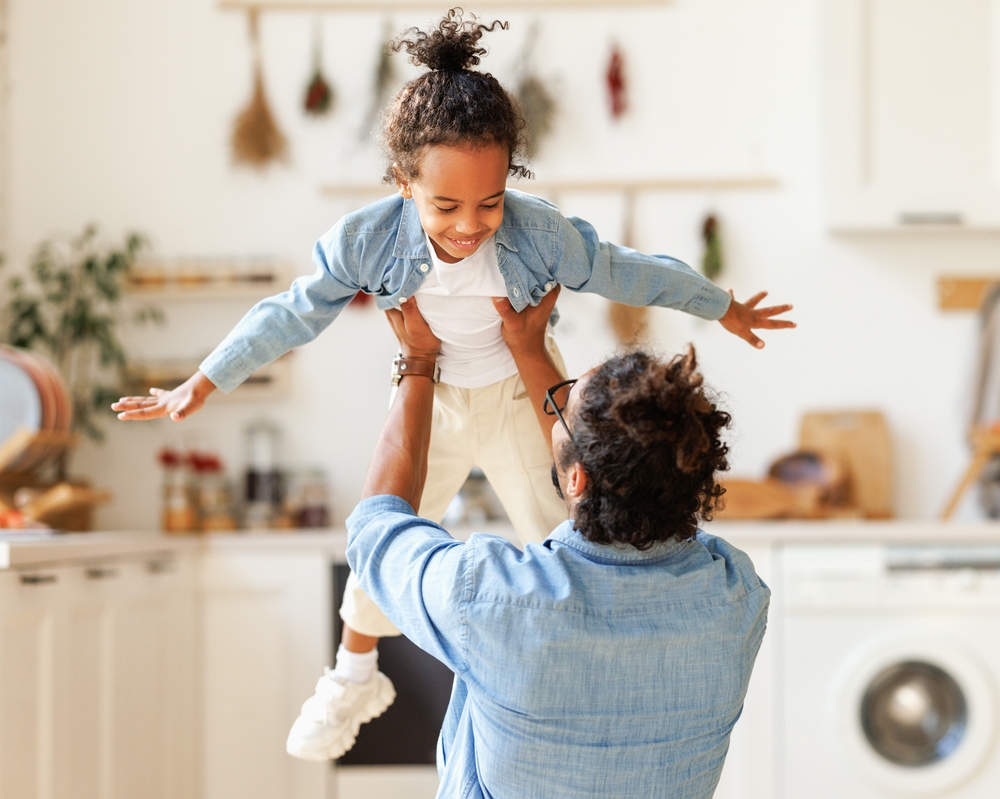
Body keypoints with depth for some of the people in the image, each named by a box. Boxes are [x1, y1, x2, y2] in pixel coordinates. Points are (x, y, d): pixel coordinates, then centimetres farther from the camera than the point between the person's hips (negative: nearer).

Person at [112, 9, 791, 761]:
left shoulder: (540, 233, -33)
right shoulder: (366, 240, -31)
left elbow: (625, 273, -15)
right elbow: (293, 315, -15)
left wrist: (727, 309, -2)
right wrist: (201, 387, -9)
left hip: (521, 401, -1)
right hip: (426, 404, 1)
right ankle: (354, 680, 41)